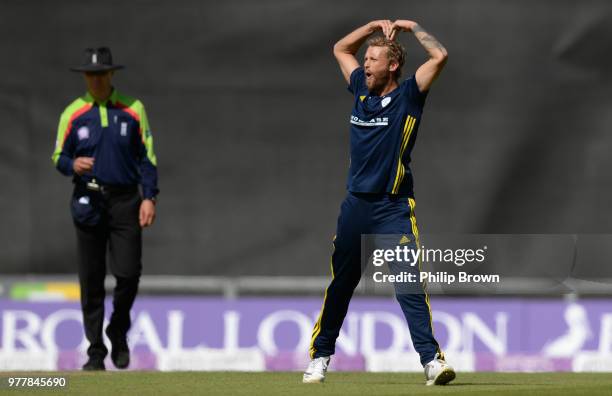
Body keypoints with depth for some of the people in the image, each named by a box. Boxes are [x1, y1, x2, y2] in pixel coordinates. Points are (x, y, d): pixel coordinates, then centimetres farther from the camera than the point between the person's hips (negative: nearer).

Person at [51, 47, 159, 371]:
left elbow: (146, 157, 7)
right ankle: (96, 352, 9)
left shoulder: (132, 110, 5)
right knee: (91, 281, 0)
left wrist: (149, 197, -3)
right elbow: (59, 157, 8)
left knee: (128, 274, -10)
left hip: (125, 202, 0)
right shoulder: (73, 114, 4)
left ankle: (118, 333, 17)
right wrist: (72, 165, -15)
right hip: (88, 203, 0)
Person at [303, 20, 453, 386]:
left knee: (410, 287, -12)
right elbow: (341, 49, 26)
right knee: (339, 287, 11)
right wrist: (374, 27, 16)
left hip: (394, 208, -5)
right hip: (356, 205, 5)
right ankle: (320, 357, 21)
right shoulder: (362, 90, 11)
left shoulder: (407, 96, -4)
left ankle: (432, 360, -15)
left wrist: (411, 27, -2)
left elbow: (439, 56, -16)